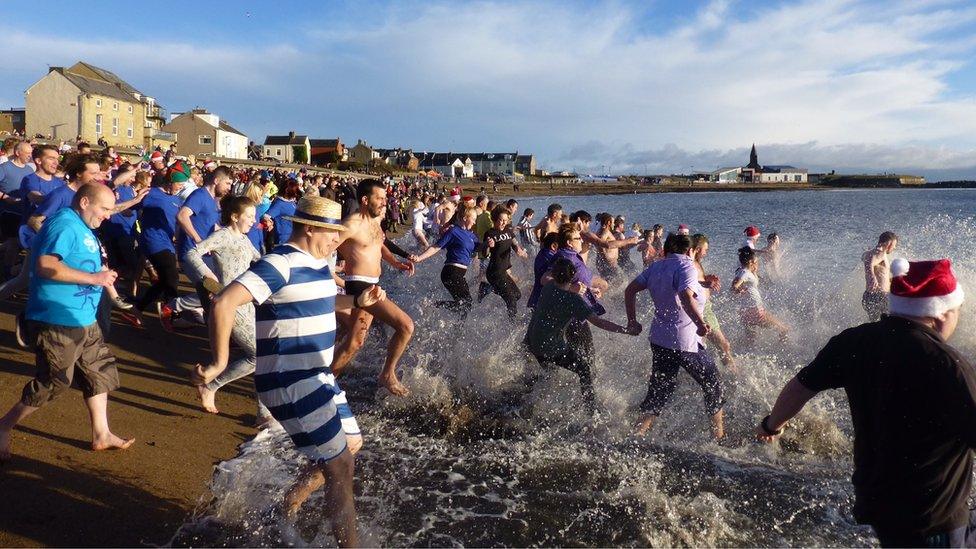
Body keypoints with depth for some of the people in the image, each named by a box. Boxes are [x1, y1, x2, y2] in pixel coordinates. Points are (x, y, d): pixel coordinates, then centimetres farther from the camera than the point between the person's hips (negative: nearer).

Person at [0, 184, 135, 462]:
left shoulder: (82, 227, 14)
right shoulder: (64, 223, -16)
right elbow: (45, 266, -29)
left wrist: (103, 277, 9)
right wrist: (94, 278, -24)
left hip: (84, 321, 10)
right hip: (56, 322, -10)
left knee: (100, 372, 13)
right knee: (54, 382, -3)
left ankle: (101, 435, 22)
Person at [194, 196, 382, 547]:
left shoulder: (318, 263, 9)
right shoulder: (280, 264, -20)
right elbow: (224, 303, -28)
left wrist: (358, 301, 11)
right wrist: (220, 363, -26)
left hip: (317, 378, 10)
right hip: (290, 383, -10)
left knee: (351, 443, 21)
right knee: (341, 466, -6)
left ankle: (286, 509, 34)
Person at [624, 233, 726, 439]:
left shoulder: (656, 267, 10)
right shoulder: (686, 266, -12)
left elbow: (630, 289, 12)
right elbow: (686, 296, -29)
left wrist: (632, 321, 15)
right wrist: (700, 323, -30)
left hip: (659, 340, 7)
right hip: (685, 342, -7)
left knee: (659, 391, 15)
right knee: (713, 383, 15)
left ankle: (637, 435, 9)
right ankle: (719, 434, 24)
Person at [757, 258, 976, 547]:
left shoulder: (855, 341, -8)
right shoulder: (947, 364, -26)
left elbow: (800, 387, 2)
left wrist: (772, 424, 20)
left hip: (875, 498, 6)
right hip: (930, 517, -6)